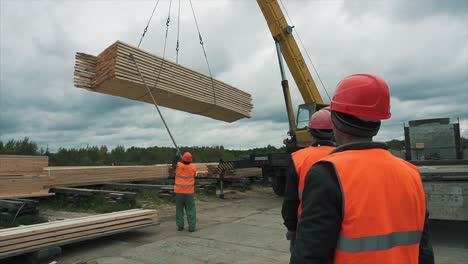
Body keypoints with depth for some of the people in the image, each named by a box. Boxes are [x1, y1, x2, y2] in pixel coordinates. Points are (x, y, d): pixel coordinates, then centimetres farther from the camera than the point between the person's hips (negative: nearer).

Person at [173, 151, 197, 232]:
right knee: (190, 210, 4)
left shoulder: (179, 165, -10)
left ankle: (180, 226, 15)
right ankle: (191, 227, 1)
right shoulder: (193, 167, -8)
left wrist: (177, 156, 22)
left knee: (179, 209, 12)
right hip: (189, 192, 0)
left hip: (179, 192, 1)